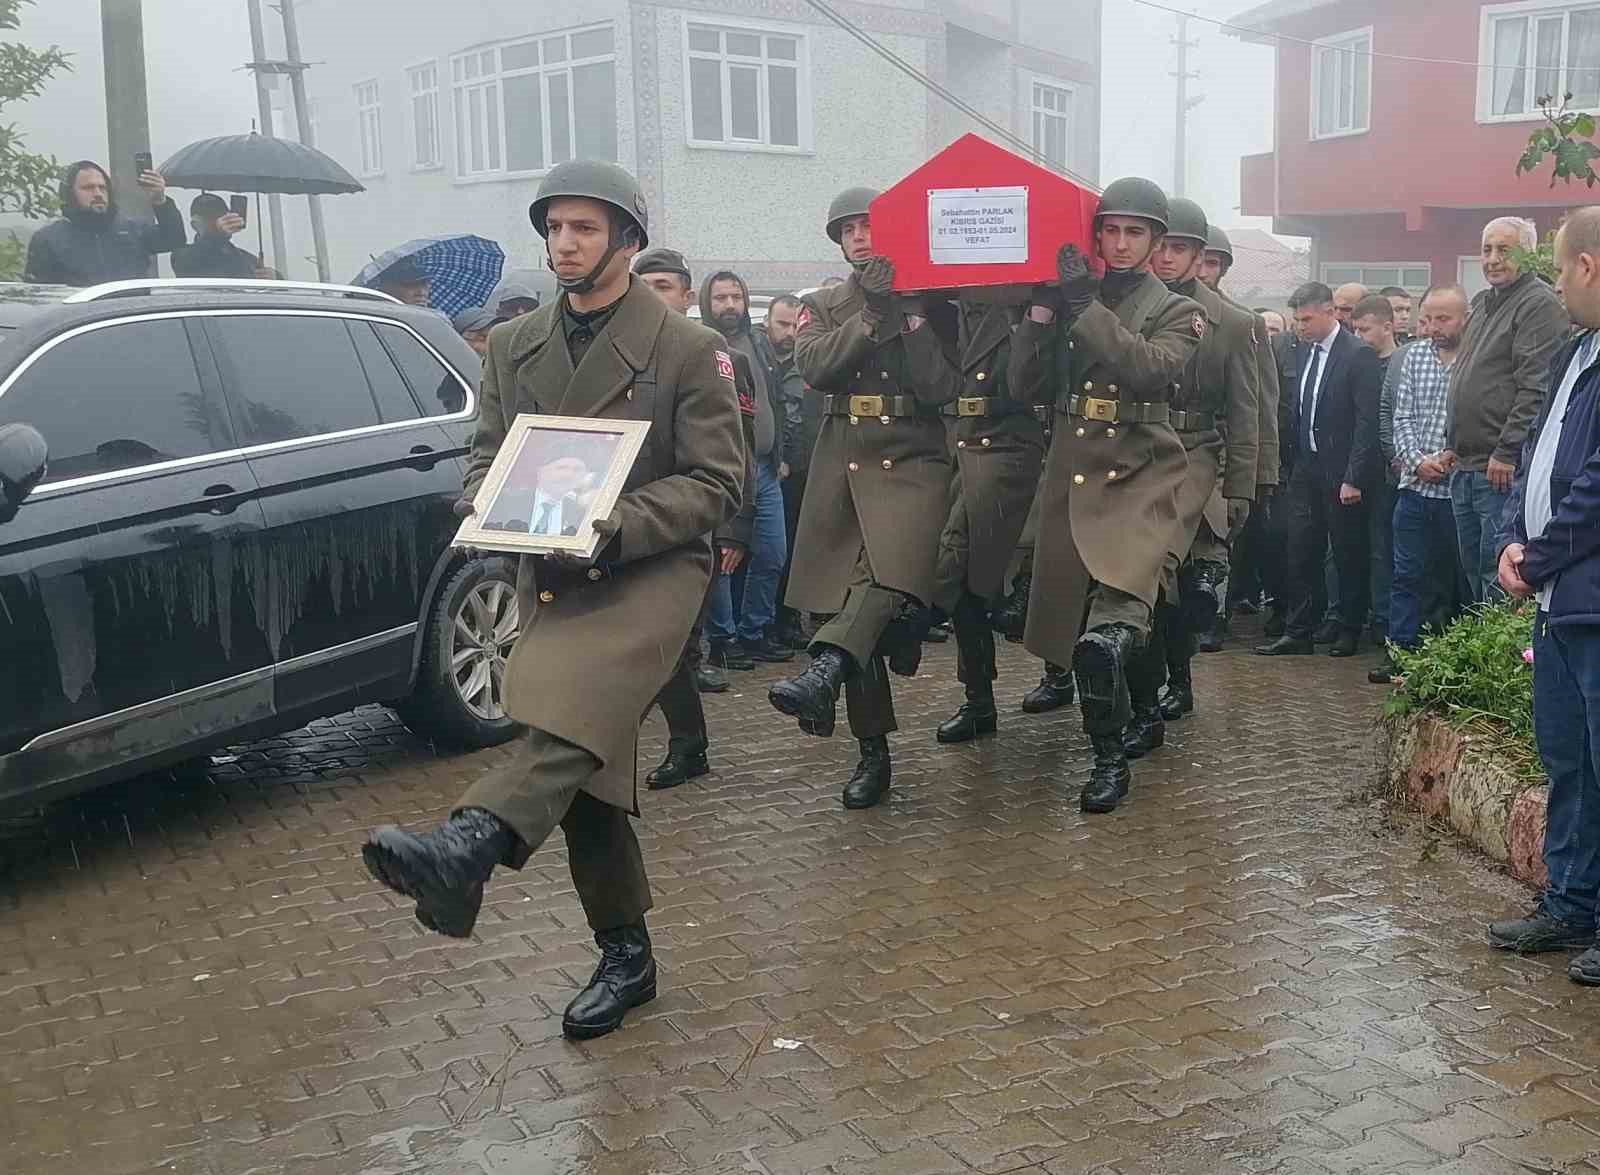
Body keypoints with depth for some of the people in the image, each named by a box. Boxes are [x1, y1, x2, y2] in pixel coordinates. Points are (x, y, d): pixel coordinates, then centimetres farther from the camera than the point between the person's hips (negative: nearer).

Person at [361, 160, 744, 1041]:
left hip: (649, 570, -5)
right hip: (548, 575, 5)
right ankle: (624, 957, 20)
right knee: (584, 767, 7)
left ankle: (466, 849, -54)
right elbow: (486, 455, 17)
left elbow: (717, 482, -6)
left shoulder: (687, 349, -4)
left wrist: (615, 527, -21)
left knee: (578, 707, -34)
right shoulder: (512, 345, 12)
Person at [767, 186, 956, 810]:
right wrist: (871, 316, -11)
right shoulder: (824, 306, 16)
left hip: (912, 460, -2)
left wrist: (901, 315, -5)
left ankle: (825, 672, -50)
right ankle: (873, 752, 10)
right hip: (841, 464, 3)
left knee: (893, 572, -32)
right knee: (852, 602, 2)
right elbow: (814, 366, -4)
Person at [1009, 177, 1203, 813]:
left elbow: (1150, 367, -18)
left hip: (1139, 481, -4)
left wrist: (1086, 306, -17)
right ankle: (1109, 750, 28)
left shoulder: (1177, 312, 4)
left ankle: (1110, 760, -9)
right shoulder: (1067, 303, 13)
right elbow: (1022, 378, 3)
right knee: (1075, 632, 9)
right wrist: (1044, 304, -7)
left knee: (1104, 640, -24)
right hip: (1069, 480, 4)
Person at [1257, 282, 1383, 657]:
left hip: (1340, 472, -6)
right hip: (1306, 466, 7)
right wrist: (1295, 459, 7)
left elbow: (1367, 422, -15)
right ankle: (1299, 632, 12)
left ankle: (1350, 631, 17)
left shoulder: (1359, 355, -11)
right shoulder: (1305, 351, 10)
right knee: (1300, 551, 6)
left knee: (1349, 554, 5)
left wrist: (1354, 478, -18)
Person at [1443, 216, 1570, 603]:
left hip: (1503, 469, -9)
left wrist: (1507, 453, -20)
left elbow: (1535, 389, -18)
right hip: (1465, 465, 9)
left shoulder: (1540, 305, -10)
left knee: (1498, 578, -6)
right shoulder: (1482, 303, 18)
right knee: (1472, 569, 15)